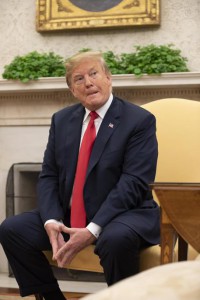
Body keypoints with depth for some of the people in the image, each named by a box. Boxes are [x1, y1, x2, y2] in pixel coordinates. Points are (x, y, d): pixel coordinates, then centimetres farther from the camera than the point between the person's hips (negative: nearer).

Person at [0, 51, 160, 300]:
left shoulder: (140, 120, -7)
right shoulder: (61, 120, 10)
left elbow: (134, 183, -16)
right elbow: (48, 176, 6)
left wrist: (93, 230, -24)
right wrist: (51, 221, -14)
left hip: (122, 215, -5)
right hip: (67, 216, 6)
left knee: (116, 239, -37)